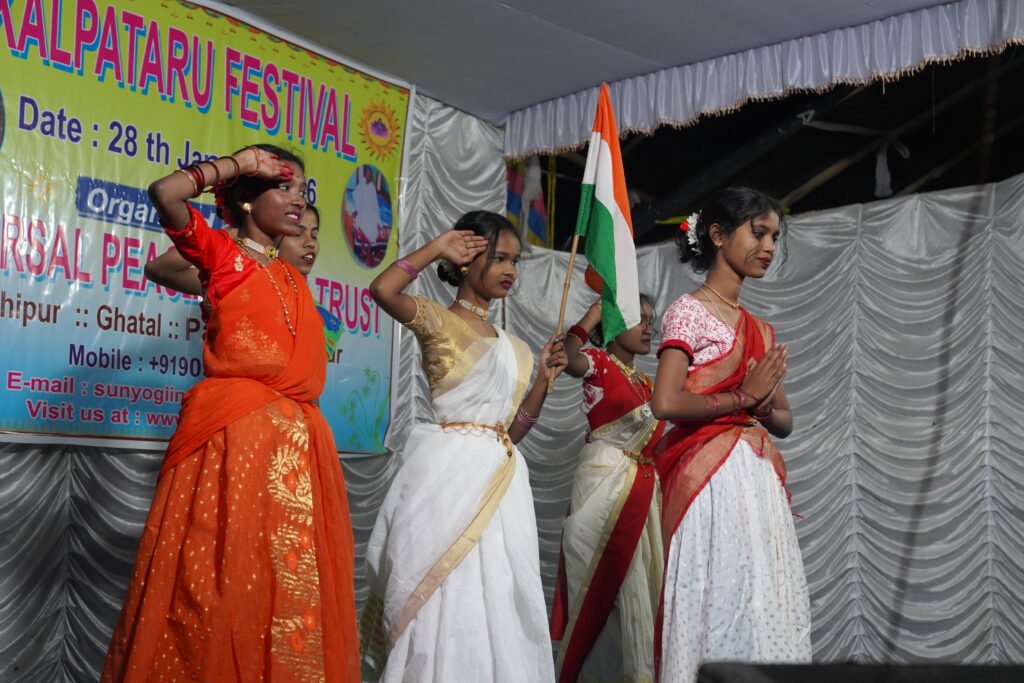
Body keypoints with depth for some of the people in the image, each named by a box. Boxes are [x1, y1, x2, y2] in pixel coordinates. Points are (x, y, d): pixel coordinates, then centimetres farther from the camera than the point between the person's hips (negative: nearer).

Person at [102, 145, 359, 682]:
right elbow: (165, 193, -15)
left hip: (295, 445, 7)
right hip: (232, 438, -7)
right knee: (223, 583, -6)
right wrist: (241, 162, -5)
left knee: (292, 586, 6)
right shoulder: (221, 251, 3)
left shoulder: (292, 277, 21)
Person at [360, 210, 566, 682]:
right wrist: (437, 248, -10)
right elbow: (382, 290, -23)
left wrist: (544, 377, 3)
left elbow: (514, 428, 16)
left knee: (497, 597, 8)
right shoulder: (436, 320, -1)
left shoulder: (510, 344, 18)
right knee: (447, 597, -3)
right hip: (450, 471, -7)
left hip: (500, 478, 7)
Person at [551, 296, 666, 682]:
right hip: (605, 481, -7)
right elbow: (567, 359, -26)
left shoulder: (647, 384, 19)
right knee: (605, 580, -4)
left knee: (638, 580, 8)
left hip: (642, 488, 7)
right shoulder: (599, 362, -2)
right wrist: (595, 312, -18)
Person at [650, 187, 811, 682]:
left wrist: (764, 405, -4)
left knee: (769, 611, 6)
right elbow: (665, 403, -18)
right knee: (720, 602, -6)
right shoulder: (689, 312, -4)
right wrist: (743, 396, -9)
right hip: (712, 475, -7)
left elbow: (784, 421, 18)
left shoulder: (760, 330, 18)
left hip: (760, 479, 7)